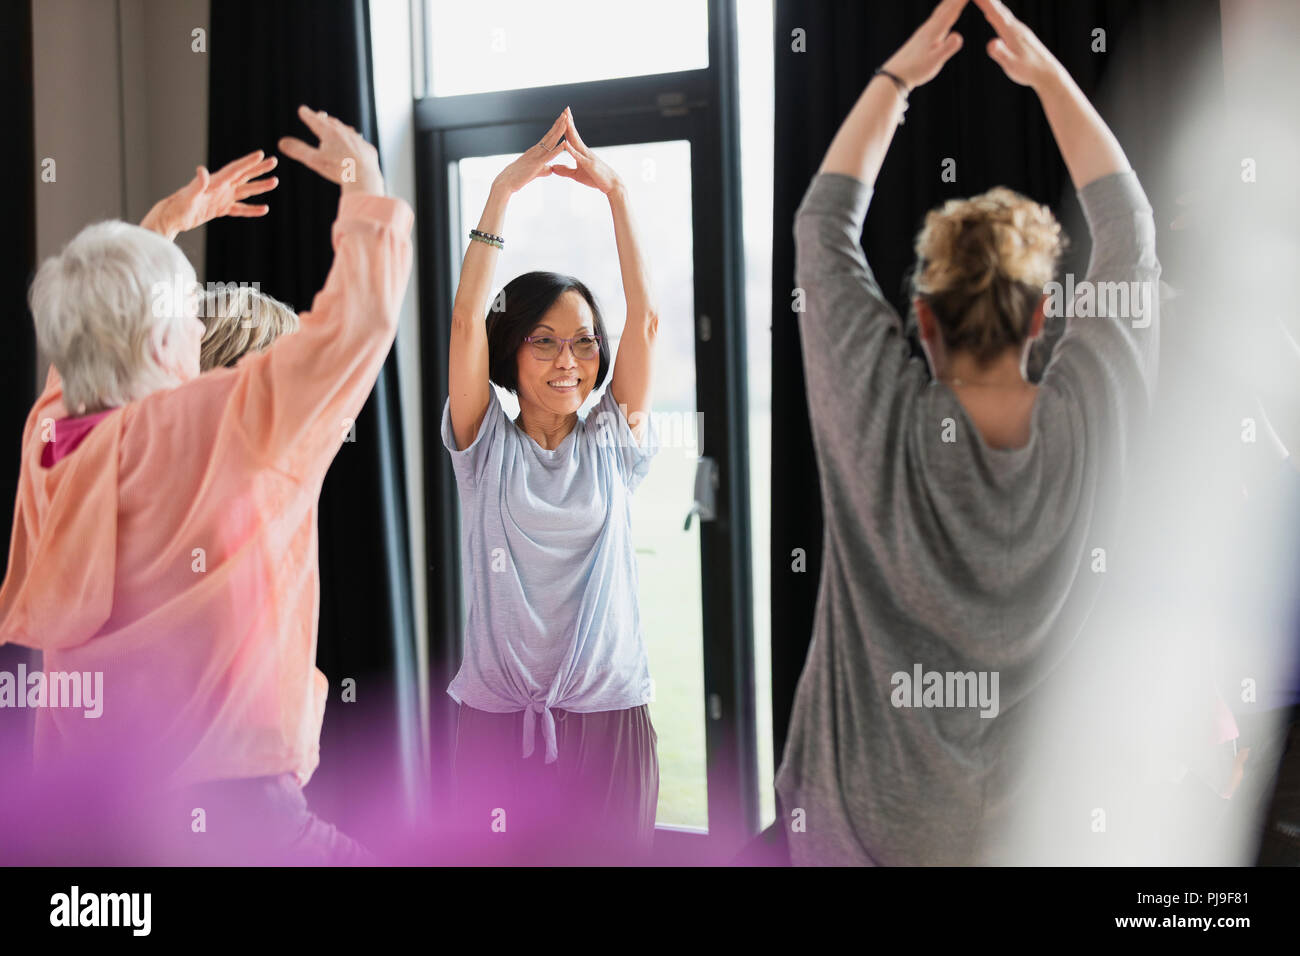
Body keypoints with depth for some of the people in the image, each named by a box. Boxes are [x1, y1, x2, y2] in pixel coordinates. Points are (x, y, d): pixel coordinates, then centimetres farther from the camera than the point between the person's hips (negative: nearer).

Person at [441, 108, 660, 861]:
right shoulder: (487, 449, 2)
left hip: (609, 715, 1)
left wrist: (614, 190, -6)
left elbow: (645, 318, -3)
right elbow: (467, 318, -8)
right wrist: (506, 188, -11)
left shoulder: (613, 447, 5)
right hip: (499, 717, -1)